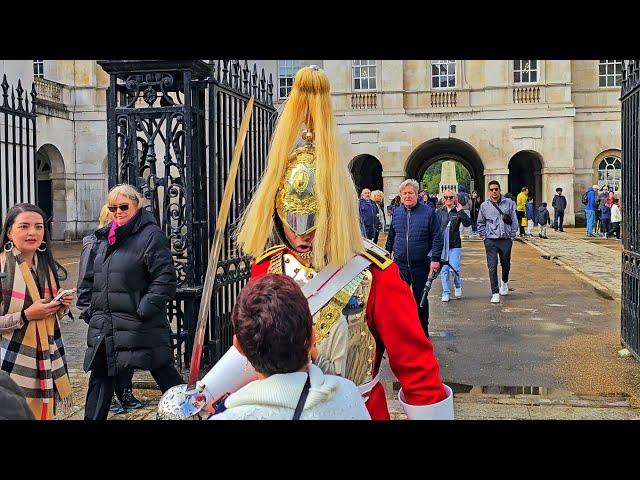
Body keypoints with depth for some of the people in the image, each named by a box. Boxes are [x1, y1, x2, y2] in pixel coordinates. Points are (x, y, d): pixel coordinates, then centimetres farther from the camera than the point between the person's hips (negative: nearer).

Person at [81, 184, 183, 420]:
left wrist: (144, 310, -18)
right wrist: (91, 309, 15)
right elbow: (92, 279, 26)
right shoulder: (106, 237, 16)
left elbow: (165, 280, -14)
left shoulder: (151, 235, -8)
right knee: (100, 379, 13)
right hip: (104, 327, 7)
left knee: (164, 373, 2)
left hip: (140, 327, -7)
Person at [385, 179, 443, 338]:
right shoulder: (397, 213, 7)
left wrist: (435, 259, -11)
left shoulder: (428, 211, -4)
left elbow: (437, 237, -5)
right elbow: (390, 238, 16)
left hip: (421, 265, -2)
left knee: (421, 300, 11)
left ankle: (423, 332, 25)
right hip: (399, 265, 2)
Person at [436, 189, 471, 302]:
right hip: (441, 244, 2)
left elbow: (467, 223, -11)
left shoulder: (458, 211, 1)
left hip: (455, 245, -2)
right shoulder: (439, 212, 6)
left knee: (455, 268, -8)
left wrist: (461, 211, -18)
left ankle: (458, 286, 22)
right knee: (443, 269, 3)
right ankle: (445, 293, 13)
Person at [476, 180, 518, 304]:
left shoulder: (509, 203, 1)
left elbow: (514, 221, 6)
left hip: (505, 239, 1)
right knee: (492, 267, -6)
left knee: (506, 264, 13)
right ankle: (495, 293, -2)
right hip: (491, 241, -1)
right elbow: (480, 223, 11)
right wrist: (484, 237, 4)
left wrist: (512, 236, 2)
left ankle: (504, 282, 45)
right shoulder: (484, 205, 2)